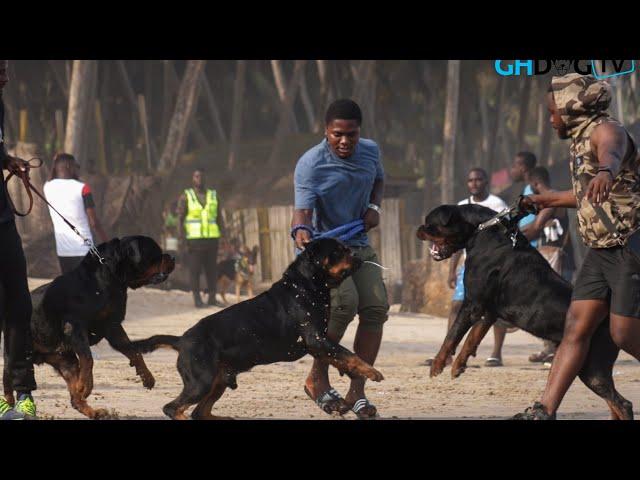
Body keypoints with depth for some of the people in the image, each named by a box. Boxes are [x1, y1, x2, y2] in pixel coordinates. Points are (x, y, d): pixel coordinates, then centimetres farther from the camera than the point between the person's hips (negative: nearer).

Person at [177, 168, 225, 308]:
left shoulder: (214, 196, 9)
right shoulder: (185, 197, -1)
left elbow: (219, 219, 10)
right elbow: (180, 219, -4)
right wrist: (182, 239, -13)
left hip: (211, 239, 3)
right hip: (194, 239, -3)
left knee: (212, 269, 3)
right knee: (195, 269, -3)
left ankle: (212, 298, 9)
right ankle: (197, 299, 2)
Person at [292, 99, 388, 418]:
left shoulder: (370, 151, -1)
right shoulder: (310, 164, -20)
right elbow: (303, 207, -31)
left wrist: (374, 206, 1)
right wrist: (300, 230, -53)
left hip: (359, 246, 6)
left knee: (376, 307, -10)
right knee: (345, 301, -28)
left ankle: (357, 393, -5)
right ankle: (317, 378, -10)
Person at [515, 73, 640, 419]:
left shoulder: (606, 131, -14)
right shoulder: (581, 140, 16)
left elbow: (612, 154, -41)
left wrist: (606, 171, -65)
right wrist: (549, 200, 46)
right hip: (601, 251, 9)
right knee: (576, 328, 2)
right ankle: (545, 410, -2)